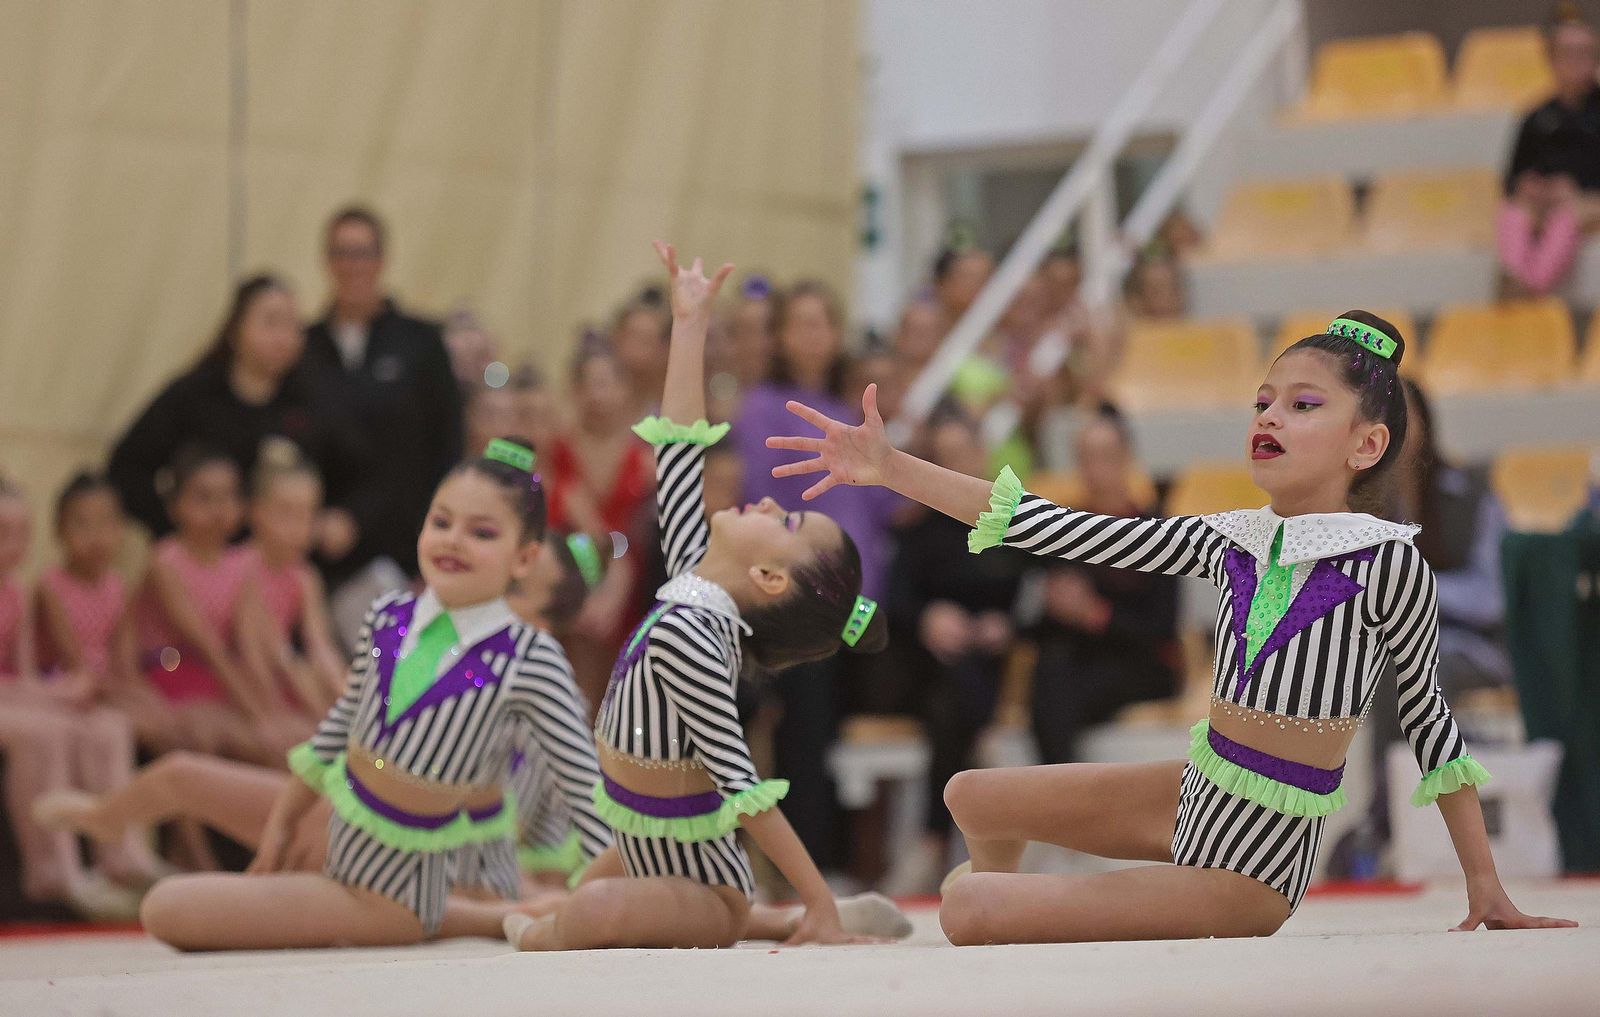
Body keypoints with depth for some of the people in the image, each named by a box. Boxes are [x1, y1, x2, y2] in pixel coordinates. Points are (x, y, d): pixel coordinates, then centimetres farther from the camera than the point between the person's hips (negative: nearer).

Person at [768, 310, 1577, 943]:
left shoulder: (1387, 559, -15)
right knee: (971, 798, 22)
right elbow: (1060, 533, 2)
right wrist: (891, 469, -3)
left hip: (1254, 856, -7)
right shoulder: (1234, 543, 2)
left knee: (967, 905, -14)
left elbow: (1427, 714, -5)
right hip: (1195, 790, 7)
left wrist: (1484, 885, -2)